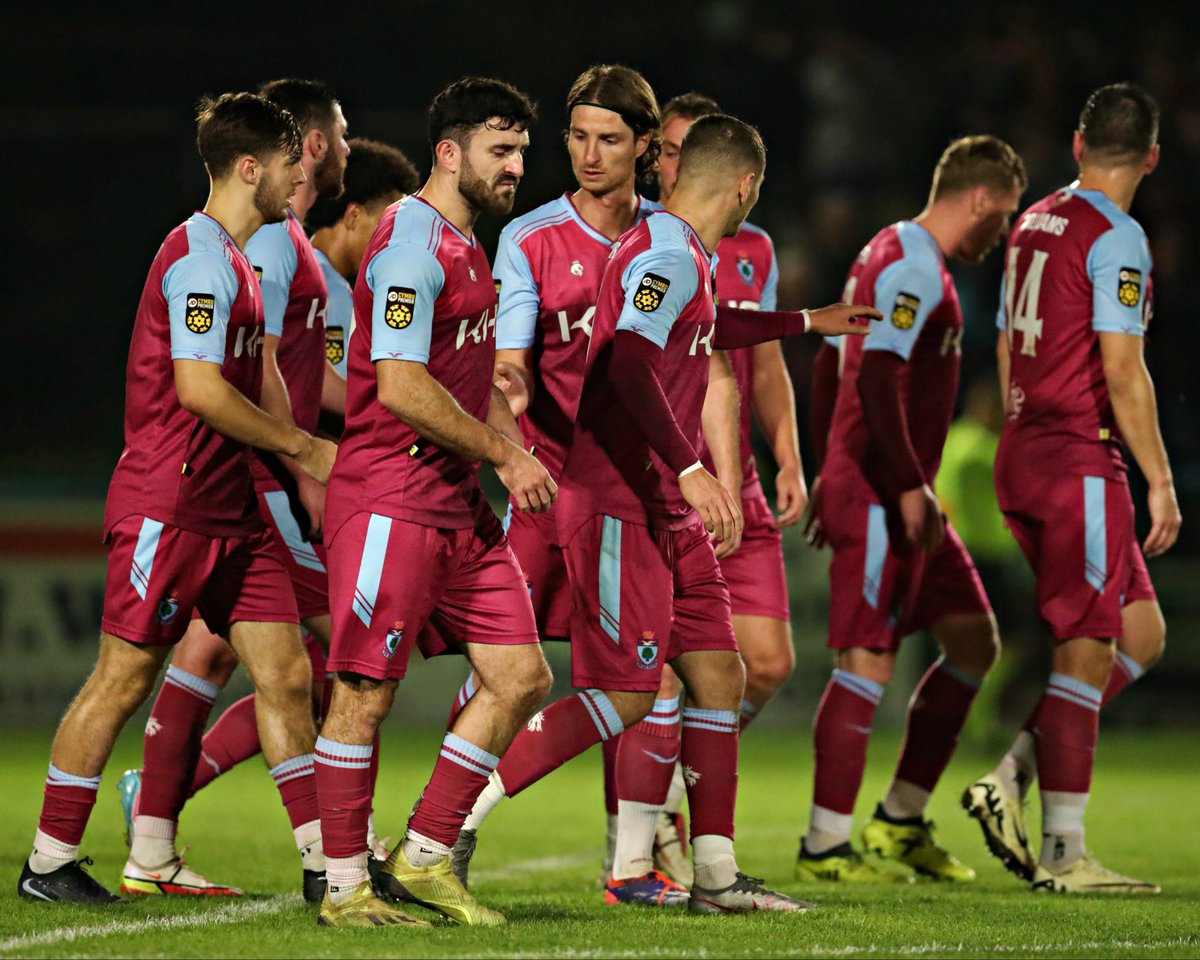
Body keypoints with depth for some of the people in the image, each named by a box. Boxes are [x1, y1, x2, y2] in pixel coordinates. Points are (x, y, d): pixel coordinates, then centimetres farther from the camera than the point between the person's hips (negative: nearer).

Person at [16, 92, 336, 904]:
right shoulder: (201, 257, -14)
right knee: (124, 677, -4)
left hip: (231, 505, 10)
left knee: (285, 671, 5)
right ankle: (50, 861, 4)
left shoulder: (236, 258, 17)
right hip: (169, 500, -10)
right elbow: (199, 389, -22)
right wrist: (302, 447, -13)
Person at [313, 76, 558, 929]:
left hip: (459, 505, 10)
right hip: (391, 498, -10)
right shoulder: (413, 243, -13)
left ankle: (425, 857, 13)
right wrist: (503, 456, -13)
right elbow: (401, 387, -21)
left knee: (522, 676, 6)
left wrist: (520, 454, 11)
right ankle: (345, 886, 2)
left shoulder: (467, 247, 18)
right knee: (367, 690, -5)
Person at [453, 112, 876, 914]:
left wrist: (805, 323, 50)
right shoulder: (669, 255, -15)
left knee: (719, 675, 7)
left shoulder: (687, 255, 16)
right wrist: (690, 469, -35)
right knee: (624, 696, -11)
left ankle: (717, 874, 10)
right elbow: (628, 366, -30)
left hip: (665, 510, 10)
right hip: (619, 506, -10)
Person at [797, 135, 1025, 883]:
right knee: (870, 661, -10)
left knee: (974, 641, 11)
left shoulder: (898, 256, 18)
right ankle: (825, 845, -6)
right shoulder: (912, 268, -14)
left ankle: (902, 820, 15)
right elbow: (877, 378, -23)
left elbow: (834, 368, 23)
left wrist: (832, 480, 25)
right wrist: (910, 488, -25)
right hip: (881, 496, -11)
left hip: (901, 498, 11)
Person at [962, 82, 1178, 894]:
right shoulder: (1117, 239, -12)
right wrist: (1161, 481, -14)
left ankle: (1013, 780, 6)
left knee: (1141, 632, 14)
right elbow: (1121, 372, -18)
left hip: (1023, 456, 9)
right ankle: (1062, 852, -2)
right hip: (1081, 460, -8)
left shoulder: (1035, 224, 13)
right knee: (1086, 650, -4)